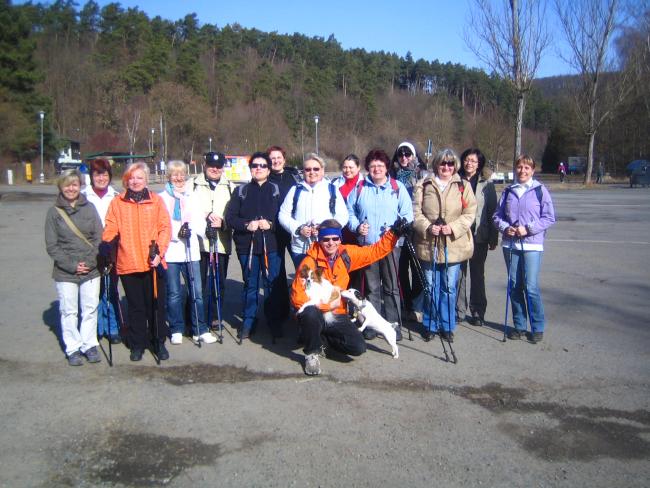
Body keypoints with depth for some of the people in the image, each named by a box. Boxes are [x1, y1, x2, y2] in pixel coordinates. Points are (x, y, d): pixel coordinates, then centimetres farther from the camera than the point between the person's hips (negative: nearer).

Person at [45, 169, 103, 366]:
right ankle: (73, 349, 17)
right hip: (65, 272, -1)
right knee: (69, 311, 5)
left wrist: (90, 262, -11)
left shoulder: (89, 208, 2)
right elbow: (51, 245, -2)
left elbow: (99, 237, 1)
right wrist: (71, 265, -11)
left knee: (90, 309, 7)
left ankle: (89, 345, 20)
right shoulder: (54, 212, 0)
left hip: (91, 269, 1)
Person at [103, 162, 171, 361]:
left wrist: (159, 252, -11)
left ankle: (159, 342, 23)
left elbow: (165, 228, 0)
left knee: (156, 305, 8)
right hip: (128, 263, 1)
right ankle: (137, 344, 24)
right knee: (135, 306, 11)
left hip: (153, 263, -1)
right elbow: (111, 228, 2)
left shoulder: (156, 200, 4)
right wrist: (106, 244, -18)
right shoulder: (117, 202, 6)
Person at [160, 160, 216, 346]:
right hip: (170, 251, -2)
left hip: (191, 250, 2)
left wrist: (192, 232, -7)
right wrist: (176, 233, -15)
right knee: (174, 293, 4)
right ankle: (176, 330, 16)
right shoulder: (162, 198, 5)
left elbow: (200, 221, 11)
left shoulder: (193, 197, 16)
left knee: (197, 291, -2)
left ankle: (200, 330, 7)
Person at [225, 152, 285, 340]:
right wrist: (247, 225, -14)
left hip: (271, 246, -1)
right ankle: (248, 321, 22)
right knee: (250, 285, 11)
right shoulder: (241, 191, 8)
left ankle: (274, 322, 17)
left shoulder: (277, 190, 3)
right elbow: (230, 217, 2)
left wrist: (270, 224, -17)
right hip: (247, 246, 1)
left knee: (273, 284, 4)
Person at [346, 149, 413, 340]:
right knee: (371, 287, 10)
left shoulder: (398, 188, 2)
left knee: (391, 287, 3)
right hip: (366, 244, 2)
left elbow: (407, 215, 0)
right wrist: (357, 226, -7)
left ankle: (393, 325, 13)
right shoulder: (359, 188, 8)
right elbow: (350, 212, 11)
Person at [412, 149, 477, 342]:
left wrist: (453, 227, -15)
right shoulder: (423, 186, 5)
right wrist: (427, 227, -15)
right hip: (428, 244, 0)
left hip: (454, 245, 0)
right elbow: (416, 212, 1)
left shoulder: (463, 187, 5)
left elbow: (469, 214, 0)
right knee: (431, 287, 8)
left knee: (449, 288, 8)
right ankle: (430, 324, 23)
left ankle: (447, 326, 22)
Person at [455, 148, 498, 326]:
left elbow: (493, 211, 4)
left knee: (477, 274, 10)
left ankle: (478, 312, 20)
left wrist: (493, 238, 1)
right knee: (458, 273, 4)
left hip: (479, 236, 1)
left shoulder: (486, 184, 4)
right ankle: (459, 310, 16)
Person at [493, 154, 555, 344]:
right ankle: (519, 325, 21)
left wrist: (528, 229, -13)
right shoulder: (508, 191, 9)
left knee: (531, 287, -7)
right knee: (514, 286, 8)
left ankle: (538, 327, 9)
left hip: (532, 245, -4)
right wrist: (505, 228, -8)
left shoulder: (540, 190, -1)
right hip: (510, 244, 4)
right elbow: (497, 216, 12)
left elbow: (549, 218, -3)